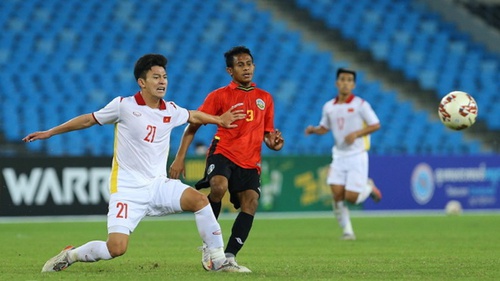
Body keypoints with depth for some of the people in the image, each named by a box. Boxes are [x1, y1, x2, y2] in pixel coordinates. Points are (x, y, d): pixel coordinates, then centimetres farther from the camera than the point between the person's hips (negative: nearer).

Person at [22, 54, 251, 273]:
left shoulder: (171, 111, 5)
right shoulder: (124, 105, -6)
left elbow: (193, 116, 30)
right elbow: (89, 119, 7)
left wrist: (219, 120, 30)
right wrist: (49, 133, 12)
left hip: (158, 185, 4)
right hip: (127, 190, -4)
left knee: (198, 199, -21)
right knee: (116, 248, -18)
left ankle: (219, 261, -10)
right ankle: (69, 256, 10)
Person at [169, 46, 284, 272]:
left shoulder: (265, 98, 14)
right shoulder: (220, 96, 2)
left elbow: (267, 133, 23)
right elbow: (192, 126, 3)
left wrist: (273, 143, -2)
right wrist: (180, 158, -5)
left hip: (250, 161, 4)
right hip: (222, 153, -4)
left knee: (251, 203, -14)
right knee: (218, 186, -32)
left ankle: (229, 255, -7)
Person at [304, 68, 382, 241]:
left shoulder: (360, 105, -8)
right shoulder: (329, 107, 6)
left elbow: (376, 125, -5)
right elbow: (325, 128, 18)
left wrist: (356, 134, -18)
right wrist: (313, 130, -4)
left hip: (357, 156, -4)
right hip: (339, 155, 4)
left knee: (351, 197, -10)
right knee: (337, 195, -9)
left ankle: (368, 187, 23)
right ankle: (347, 231, 5)